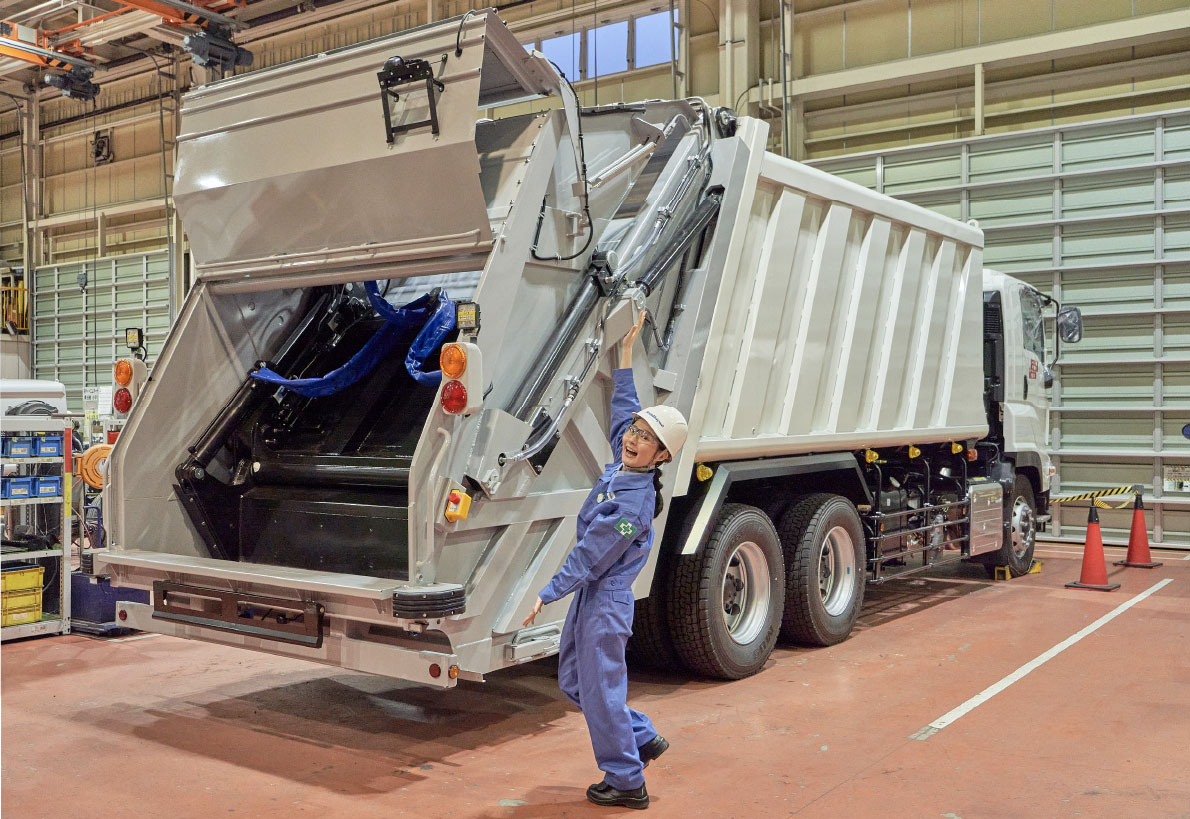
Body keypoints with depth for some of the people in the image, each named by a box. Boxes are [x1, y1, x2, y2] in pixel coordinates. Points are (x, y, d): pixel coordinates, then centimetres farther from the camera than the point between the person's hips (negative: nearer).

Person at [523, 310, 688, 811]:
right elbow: (623, 407, 14)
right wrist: (626, 352, 14)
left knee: (601, 691, 3)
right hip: (590, 596, 10)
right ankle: (644, 738, 30)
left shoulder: (632, 503, -25)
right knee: (573, 682, 19)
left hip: (605, 603, -9)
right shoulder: (622, 468, 0)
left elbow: (588, 558, -21)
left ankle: (626, 783, 19)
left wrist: (546, 595, -16)